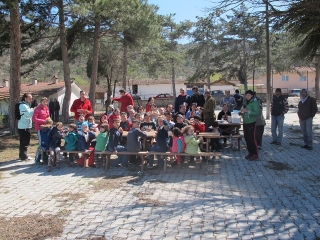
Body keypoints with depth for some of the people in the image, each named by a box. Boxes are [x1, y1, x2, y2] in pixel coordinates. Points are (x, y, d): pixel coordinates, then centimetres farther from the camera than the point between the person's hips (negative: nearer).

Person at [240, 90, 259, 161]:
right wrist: (242, 112, 3)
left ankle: (255, 155, 2)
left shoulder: (255, 102, -9)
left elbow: (256, 113, -18)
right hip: (245, 123, 8)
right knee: (247, 138, 11)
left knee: (252, 139, -6)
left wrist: (247, 111, -24)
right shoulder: (246, 103, 13)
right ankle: (250, 153, 23)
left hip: (251, 123, -8)